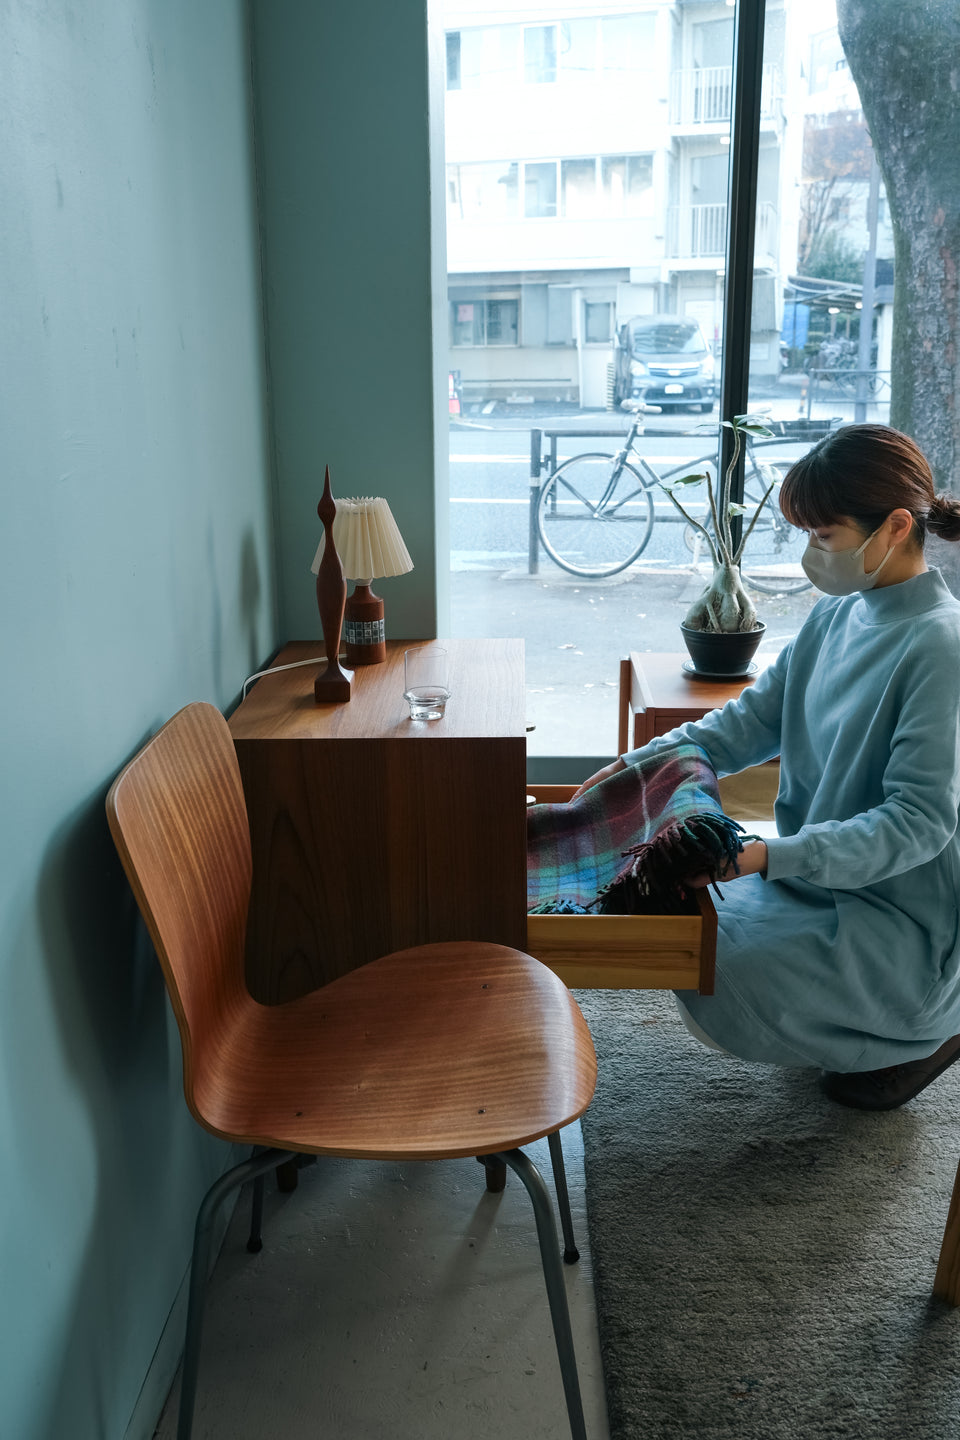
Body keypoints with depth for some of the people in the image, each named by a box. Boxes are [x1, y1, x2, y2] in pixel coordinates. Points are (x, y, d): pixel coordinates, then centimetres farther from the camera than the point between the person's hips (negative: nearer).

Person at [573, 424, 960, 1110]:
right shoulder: (838, 613, 2)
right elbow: (754, 718, 5)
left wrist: (772, 858, -35)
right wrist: (639, 764, -6)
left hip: (899, 910, -9)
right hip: (821, 870, 9)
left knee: (720, 983, -20)